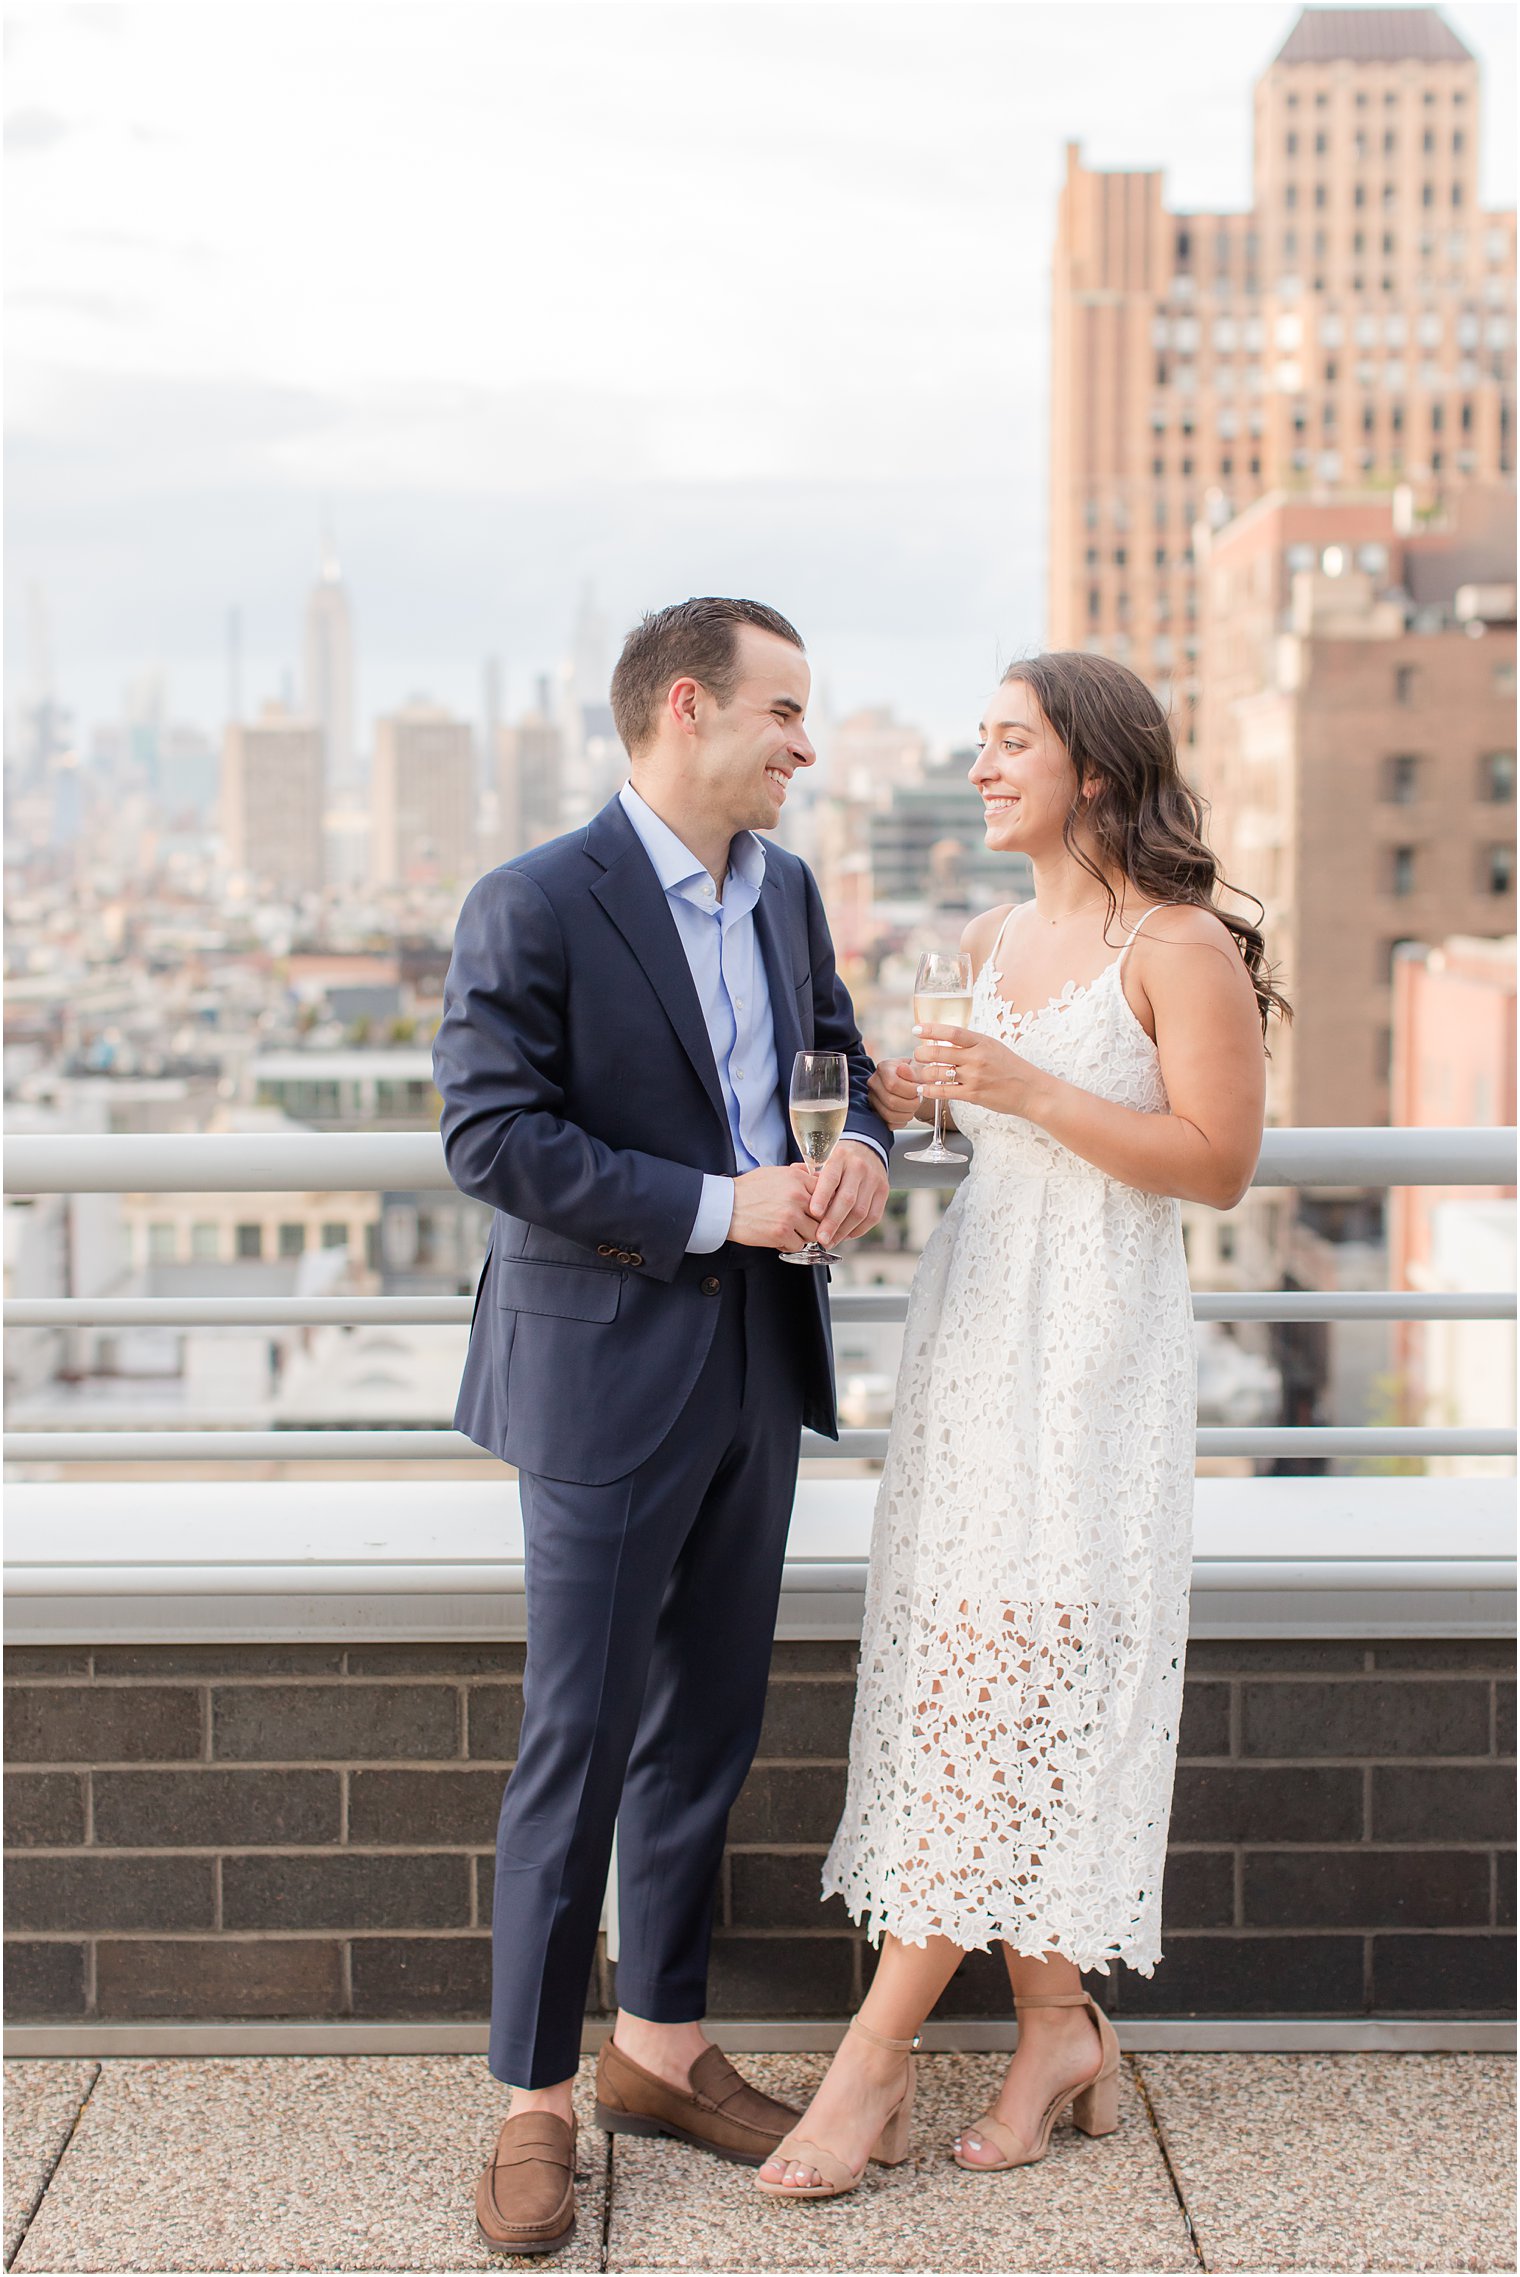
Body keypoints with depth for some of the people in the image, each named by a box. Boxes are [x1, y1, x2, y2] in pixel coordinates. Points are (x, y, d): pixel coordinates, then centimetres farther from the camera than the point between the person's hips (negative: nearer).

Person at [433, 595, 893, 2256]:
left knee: (705, 1730, 15)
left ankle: (662, 2048, 30)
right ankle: (535, 2105, 13)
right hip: (608, 1375, -7)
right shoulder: (533, 908, -14)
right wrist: (722, 1205, -21)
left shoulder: (786, 890, 9)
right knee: (577, 1746, 0)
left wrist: (860, 1150, -5)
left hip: (759, 1370, 7)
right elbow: (492, 1136, -19)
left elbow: (834, 1055, 19)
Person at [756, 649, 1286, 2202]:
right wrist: (910, 1097, 4)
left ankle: (878, 2050, 0)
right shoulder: (990, 939, 14)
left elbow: (1218, 1160, -12)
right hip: (973, 1316, 8)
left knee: (1001, 1679, -6)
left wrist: (1026, 1089, -18)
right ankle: (1059, 2026, 17)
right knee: (992, 1675, 6)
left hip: (1090, 1340, -7)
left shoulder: (1182, 946, -8)